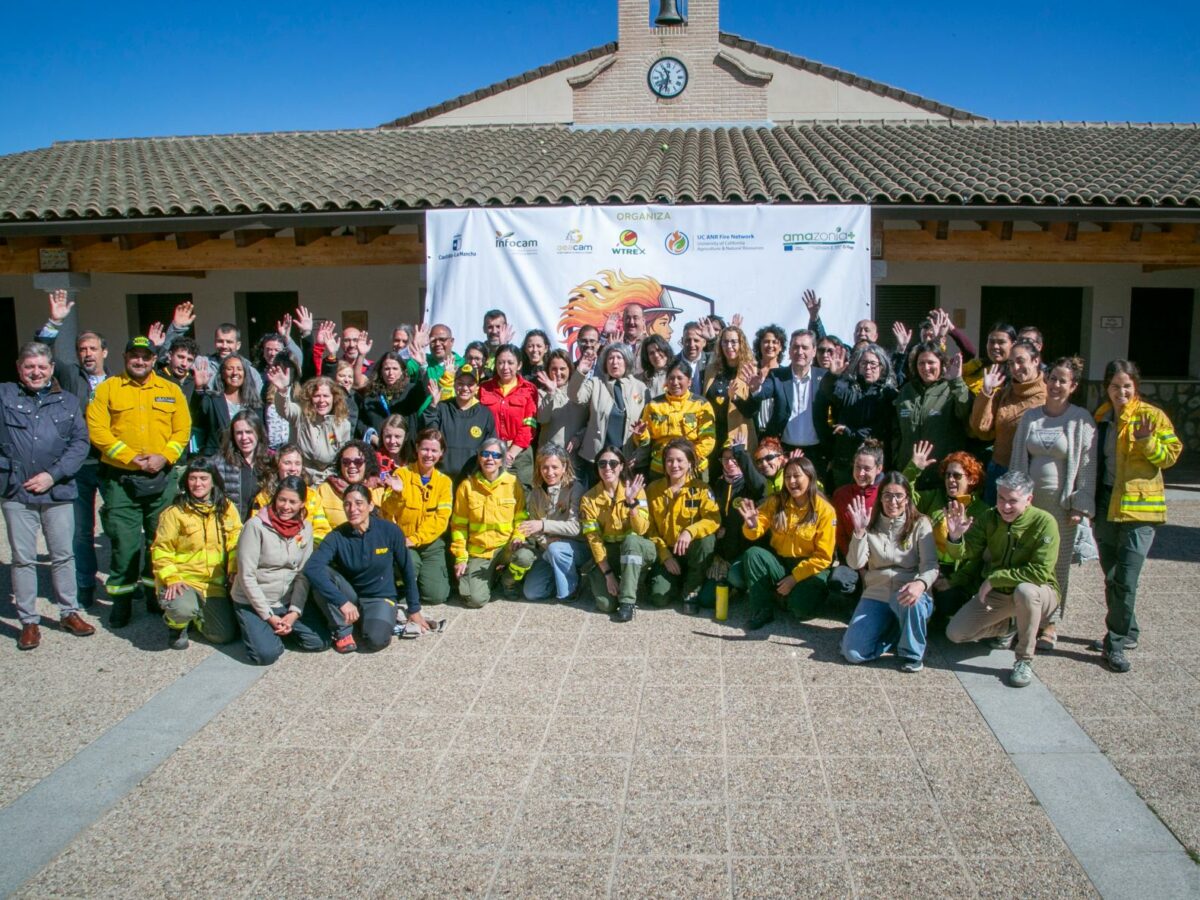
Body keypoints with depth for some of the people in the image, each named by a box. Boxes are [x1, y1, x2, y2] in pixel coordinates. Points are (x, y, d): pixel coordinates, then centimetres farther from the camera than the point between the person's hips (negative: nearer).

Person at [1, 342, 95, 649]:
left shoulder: (67, 401, 8)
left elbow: (81, 442, 1)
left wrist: (53, 475, -8)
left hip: (58, 492, 1)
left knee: (63, 555, 8)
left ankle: (69, 613, 21)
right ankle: (29, 622, 14)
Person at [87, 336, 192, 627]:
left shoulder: (171, 390, 10)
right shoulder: (107, 388, 3)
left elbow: (183, 429, 6)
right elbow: (97, 429, -6)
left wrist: (164, 456, -10)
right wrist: (130, 458, -14)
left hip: (162, 477, 2)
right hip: (120, 478, -2)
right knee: (124, 542, -1)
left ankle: (157, 593, 22)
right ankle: (122, 600, 12)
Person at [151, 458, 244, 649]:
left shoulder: (227, 509, 3)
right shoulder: (174, 513, -7)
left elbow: (235, 545, 3)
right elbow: (161, 550, -6)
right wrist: (171, 579, -18)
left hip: (215, 583, 3)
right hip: (182, 579, -3)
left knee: (226, 635, -4)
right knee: (184, 609, -36)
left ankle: (196, 612, 28)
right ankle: (176, 625, 5)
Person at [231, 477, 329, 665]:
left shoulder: (305, 528, -2)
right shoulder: (256, 525, -17)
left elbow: (303, 575, -2)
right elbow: (246, 576, -16)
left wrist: (294, 613, -13)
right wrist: (269, 616, -16)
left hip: (288, 601, 4)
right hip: (253, 602, -4)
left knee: (321, 641, -8)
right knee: (267, 654, -21)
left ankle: (279, 629, 17)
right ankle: (254, 629, 11)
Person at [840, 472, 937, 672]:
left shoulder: (920, 524, -2)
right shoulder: (871, 524, 4)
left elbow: (931, 565, -12)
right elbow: (855, 563, -7)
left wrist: (921, 583, -35)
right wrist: (859, 532, -21)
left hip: (907, 592, -2)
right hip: (876, 595, 2)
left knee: (910, 601, -41)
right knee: (853, 652, -17)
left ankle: (913, 653, -11)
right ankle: (894, 630, 12)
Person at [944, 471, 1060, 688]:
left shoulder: (1044, 522, -23)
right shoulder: (990, 517, -7)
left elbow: (1040, 572, -30)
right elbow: (965, 552, -11)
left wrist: (994, 578, -26)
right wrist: (955, 537, -34)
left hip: (1037, 592, -5)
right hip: (996, 593, 5)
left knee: (1025, 590, -41)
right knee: (955, 633, -6)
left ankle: (1025, 660, -21)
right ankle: (1009, 626, 20)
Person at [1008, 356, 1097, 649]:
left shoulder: (1081, 420, -4)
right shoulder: (1030, 416, 7)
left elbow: (1087, 465, -5)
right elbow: (1017, 458, 11)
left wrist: (1080, 504, -10)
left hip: (1061, 502, -3)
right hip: (1029, 498, 3)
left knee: (1058, 563, 6)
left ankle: (1051, 622, 17)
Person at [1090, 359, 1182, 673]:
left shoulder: (1152, 415, -4)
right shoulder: (1100, 418, 11)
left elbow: (1171, 454, -5)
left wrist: (1147, 442, -22)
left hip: (1138, 505, -5)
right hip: (1105, 504, 6)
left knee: (1125, 579, -11)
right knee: (1111, 577, 14)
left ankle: (1116, 642, -1)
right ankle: (1127, 632, 30)